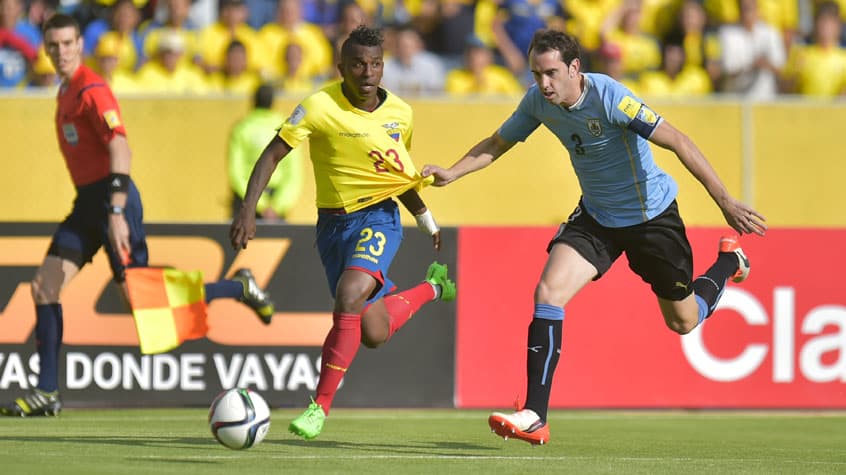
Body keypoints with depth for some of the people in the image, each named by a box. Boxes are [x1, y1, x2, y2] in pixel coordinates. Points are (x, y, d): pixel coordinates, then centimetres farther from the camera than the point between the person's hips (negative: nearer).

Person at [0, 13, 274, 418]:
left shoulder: (91, 90, -14)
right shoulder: (65, 91, 15)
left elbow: (119, 148, -24)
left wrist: (117, 213, -32)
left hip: (110, 197, -9)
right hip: (86, 202, 9)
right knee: (43, 287, 0)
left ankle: (238, 288, 9)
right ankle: (46, 393, 2)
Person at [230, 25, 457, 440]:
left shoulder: (399, 113, -1)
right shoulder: (320, 107, -13)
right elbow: (272, 154, -11)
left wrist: (426, 219, 28)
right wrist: (248, 211, -21)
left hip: (378, 216, -1)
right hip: (333, 222, 1)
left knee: (349, 297, -28)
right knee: (374, 334, 5)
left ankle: (320, 406, -20)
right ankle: (430, 290, 39)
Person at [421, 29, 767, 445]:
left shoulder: (609, 98, -30)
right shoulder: (538, 101, -11)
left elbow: (677, 142, -29)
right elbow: (496, 144, 6)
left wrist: (725, 202, -32)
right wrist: (452, 173, -11)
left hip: (651, 215, -5)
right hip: (596, 217, 5)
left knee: (683, 322, 11)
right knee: (548, 292, -19)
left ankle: (729, 261, 44)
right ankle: (534, 417, -19)